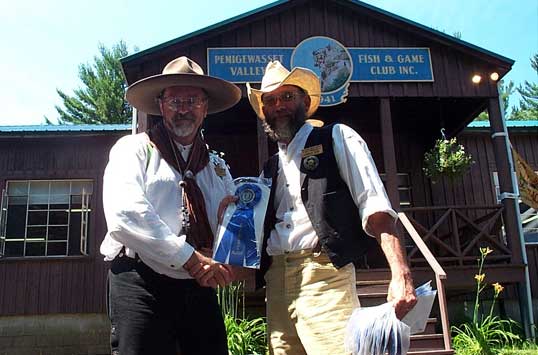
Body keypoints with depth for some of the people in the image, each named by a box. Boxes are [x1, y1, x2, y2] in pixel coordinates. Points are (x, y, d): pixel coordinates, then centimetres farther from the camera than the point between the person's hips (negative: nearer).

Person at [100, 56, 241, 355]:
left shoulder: (218, 167, 18)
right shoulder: (134, 149, 3)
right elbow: (125, 215, -13)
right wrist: (191, 259, -16)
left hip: (202, 288, 5)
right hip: (142, 285, -4)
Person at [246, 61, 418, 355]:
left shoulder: (336, 138, 7)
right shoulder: (269, 170, 23)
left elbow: (375, 210, -5)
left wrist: (401, 275, -18)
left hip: (324, 275, -5)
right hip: (276, 284, 6)